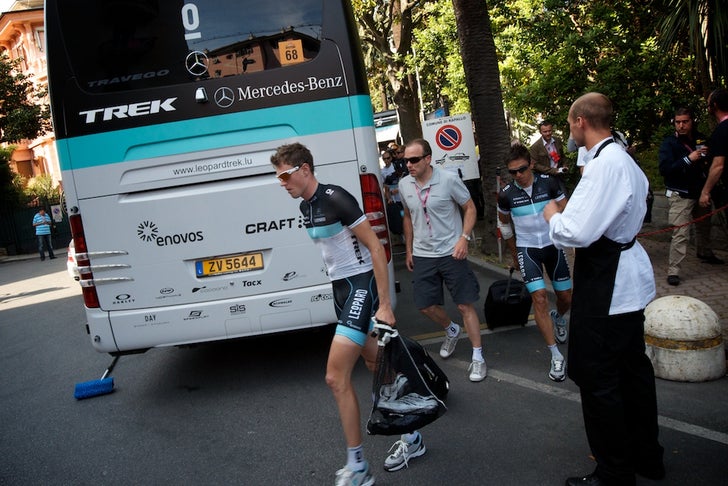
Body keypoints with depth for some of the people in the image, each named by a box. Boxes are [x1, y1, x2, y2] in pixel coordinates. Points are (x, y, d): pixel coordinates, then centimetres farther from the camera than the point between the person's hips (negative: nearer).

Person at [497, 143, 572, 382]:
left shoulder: (549, 183, -9)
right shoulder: (506, 194, -7)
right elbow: (505, 224, 10)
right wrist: (514, 254, 15)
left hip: (553, 245, 1)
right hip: (527, 249, -1)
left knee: (566, 298, 10)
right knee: (539, 298, -15)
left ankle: (558, 318, 49)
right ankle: (556, 357, -5)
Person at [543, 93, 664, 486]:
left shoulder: (604, 165, -23)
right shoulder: (623, 159, 9)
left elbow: (577, 233, -29)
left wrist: (553, 216, -9)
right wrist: (568, 214, 12)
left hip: (606, 287, -10)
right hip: (627, 280, 10)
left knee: (598, 378, 2)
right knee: (632, 367, 21)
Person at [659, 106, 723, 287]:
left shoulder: (701, 139, 5)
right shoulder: (669, 143, -9)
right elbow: (664, 169, -20)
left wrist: (707, 159, -6)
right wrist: (688, 159, -26)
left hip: (701, 192, 6)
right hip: (680, 195, -6)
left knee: (704, 226, 21)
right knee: (681, 233, -13)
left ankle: (705, 253, 46)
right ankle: (673, 270, -10)